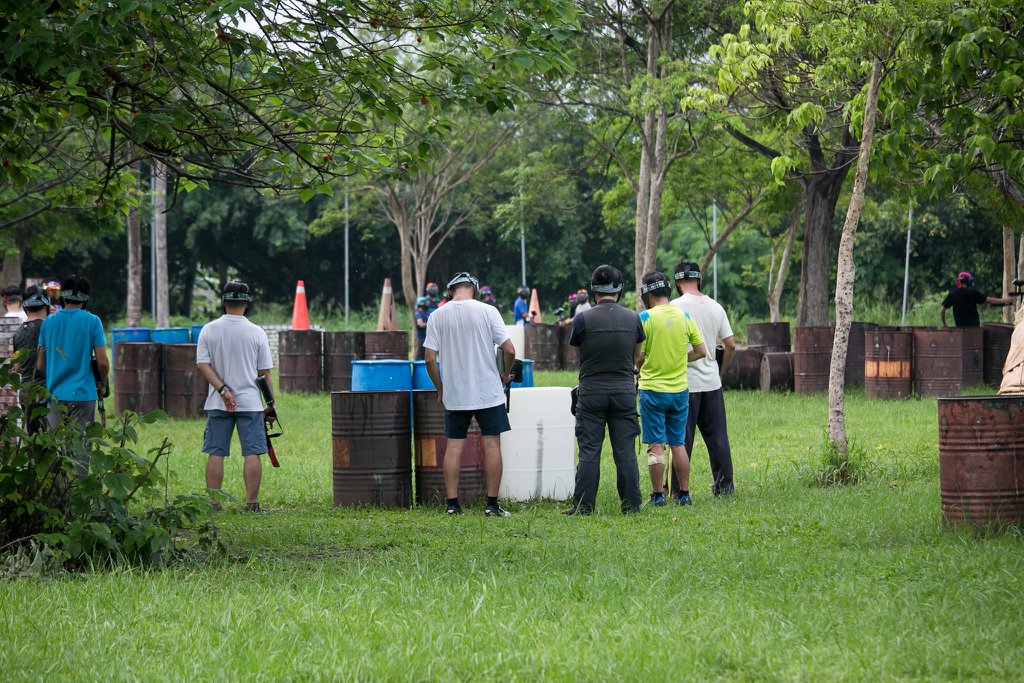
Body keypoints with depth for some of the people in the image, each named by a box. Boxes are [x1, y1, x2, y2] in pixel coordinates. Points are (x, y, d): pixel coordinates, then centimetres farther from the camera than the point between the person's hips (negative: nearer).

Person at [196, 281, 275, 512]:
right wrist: (271, 404, 7)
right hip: (250, 402, -1)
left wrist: (223, 390, -8)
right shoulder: (256, 333, -2)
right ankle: (252, 502, -2)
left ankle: (213, 502, 4)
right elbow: (264, 372, 1)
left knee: (215, 453, 5)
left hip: (217, 404, 1)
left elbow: (202, 365, -6)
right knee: (252, 453, 1)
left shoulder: (208, 330, 1)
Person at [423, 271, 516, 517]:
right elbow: (509, 350, -8)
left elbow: (430, 359, -3)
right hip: (488, 391, -2)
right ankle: (492, 504, 3)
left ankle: (452, 504, 4)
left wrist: (440, 390, 10)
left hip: (454, 395, 2)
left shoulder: (437, 316, -1)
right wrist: (506, 374, 11)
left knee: (454, 446, 7)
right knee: (492, 444, 4)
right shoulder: (487, 311, -6)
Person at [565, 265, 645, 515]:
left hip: (591, 393, -2)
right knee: (625, 452, 4)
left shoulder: (583, 319, -8)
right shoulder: (633, 319, 1)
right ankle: (631, 504, 5)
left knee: (589, 452, 0)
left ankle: (583, 506, -1)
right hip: (624, 391, 2)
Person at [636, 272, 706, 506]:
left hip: (652, 390, -4)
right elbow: (701, 351, 6)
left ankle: (657, 495, 1)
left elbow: (638, 357, -11)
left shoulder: (645, 318, -11)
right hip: (679, 390, 4)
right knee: (678, 444, 12)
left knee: (655, 447, 0)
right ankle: (684, 494, 12)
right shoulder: (684, 317, 2)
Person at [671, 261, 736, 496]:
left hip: (685, 382, -5)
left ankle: (677, 489, 0)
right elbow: (730, 344, 8)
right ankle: (724, 484, 15)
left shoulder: (676, 307, -10)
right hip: (712, 382, 5)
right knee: (717, 435, 11)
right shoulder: (715, 307, 6)